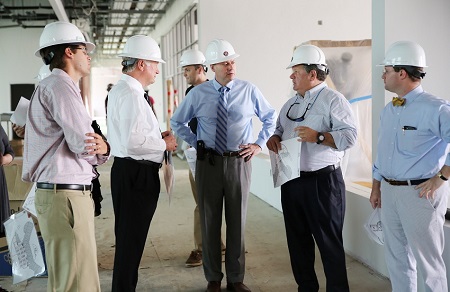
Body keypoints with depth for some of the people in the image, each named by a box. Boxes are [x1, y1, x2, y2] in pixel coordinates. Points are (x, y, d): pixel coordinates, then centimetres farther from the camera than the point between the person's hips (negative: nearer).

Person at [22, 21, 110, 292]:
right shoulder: (59, 85, -10)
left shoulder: (58, 85, 22)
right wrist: (105, 147, 4)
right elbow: (83, 145, -18)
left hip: (66, 192, 11)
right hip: (65, 195, -11)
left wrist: (102, 149, -3)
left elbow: (81, 146, 19)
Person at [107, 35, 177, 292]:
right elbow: (133, 142, -27)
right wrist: (164, 144, -11)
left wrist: (158, 136, 13)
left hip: (129, 172, 11)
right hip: (136, 174, -11)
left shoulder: (120, 90, 15)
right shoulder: (132, 94, -18)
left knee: (129, 239, 19)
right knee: (131, 241, 0)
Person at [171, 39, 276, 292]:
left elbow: (271, 117, 13)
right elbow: (177, 122, 13)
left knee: (238, 221, 7)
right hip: (208, 162, 0)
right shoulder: (198, 94, -1)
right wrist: (196, 143, 5)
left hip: (239, 161, 0)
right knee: (210, 221, 8)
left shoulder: (249, 91, -1)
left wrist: (259, 144, 4)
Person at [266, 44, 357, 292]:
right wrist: (274, 137, 3)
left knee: (329, 241, 0)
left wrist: (318, 136, -27)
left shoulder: (333, 100, -8)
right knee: (297, 239, 15)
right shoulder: (291, 104, 15)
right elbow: (280, 128, 25)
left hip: (322, 181, -8)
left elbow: (349, 136, -17)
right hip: (291, 181, 8)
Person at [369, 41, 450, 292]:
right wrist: (376, 187, 19)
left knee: (427, 260, 5)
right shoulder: (389, 110, 10)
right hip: (389, 191, 8)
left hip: (420, 193, -8)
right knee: (397, 257, 18)